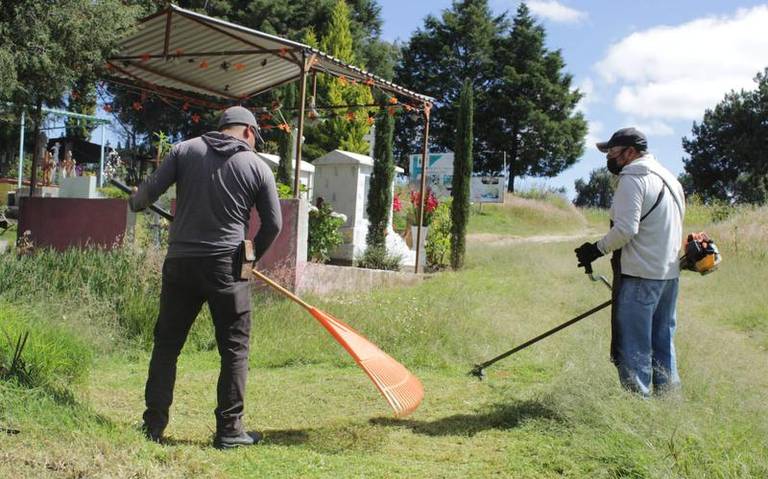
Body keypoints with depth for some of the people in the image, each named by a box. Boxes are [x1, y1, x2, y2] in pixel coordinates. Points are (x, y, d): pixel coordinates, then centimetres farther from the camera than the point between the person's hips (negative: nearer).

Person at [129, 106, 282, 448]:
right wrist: (253, 255, 19)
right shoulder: (257, 166, 2)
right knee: (234, 348, 7)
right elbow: (273, 224, 3)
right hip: (225, 266, -2)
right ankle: (229, 430, 9)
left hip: (180, 262, 3)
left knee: (166, 344, 13)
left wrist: (135, 204, 24)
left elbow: (149, 191, 1)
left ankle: (153, 426, 17)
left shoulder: (186, 149, 5)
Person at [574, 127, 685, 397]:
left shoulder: (632, 178, -12)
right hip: (669, 273, 10)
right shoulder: (670, 178, 17)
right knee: (664, 341, 17)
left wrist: (597, 249, -10)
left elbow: (625, 229, -22)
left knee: (633, 346, -3)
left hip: (640, 274, -9)